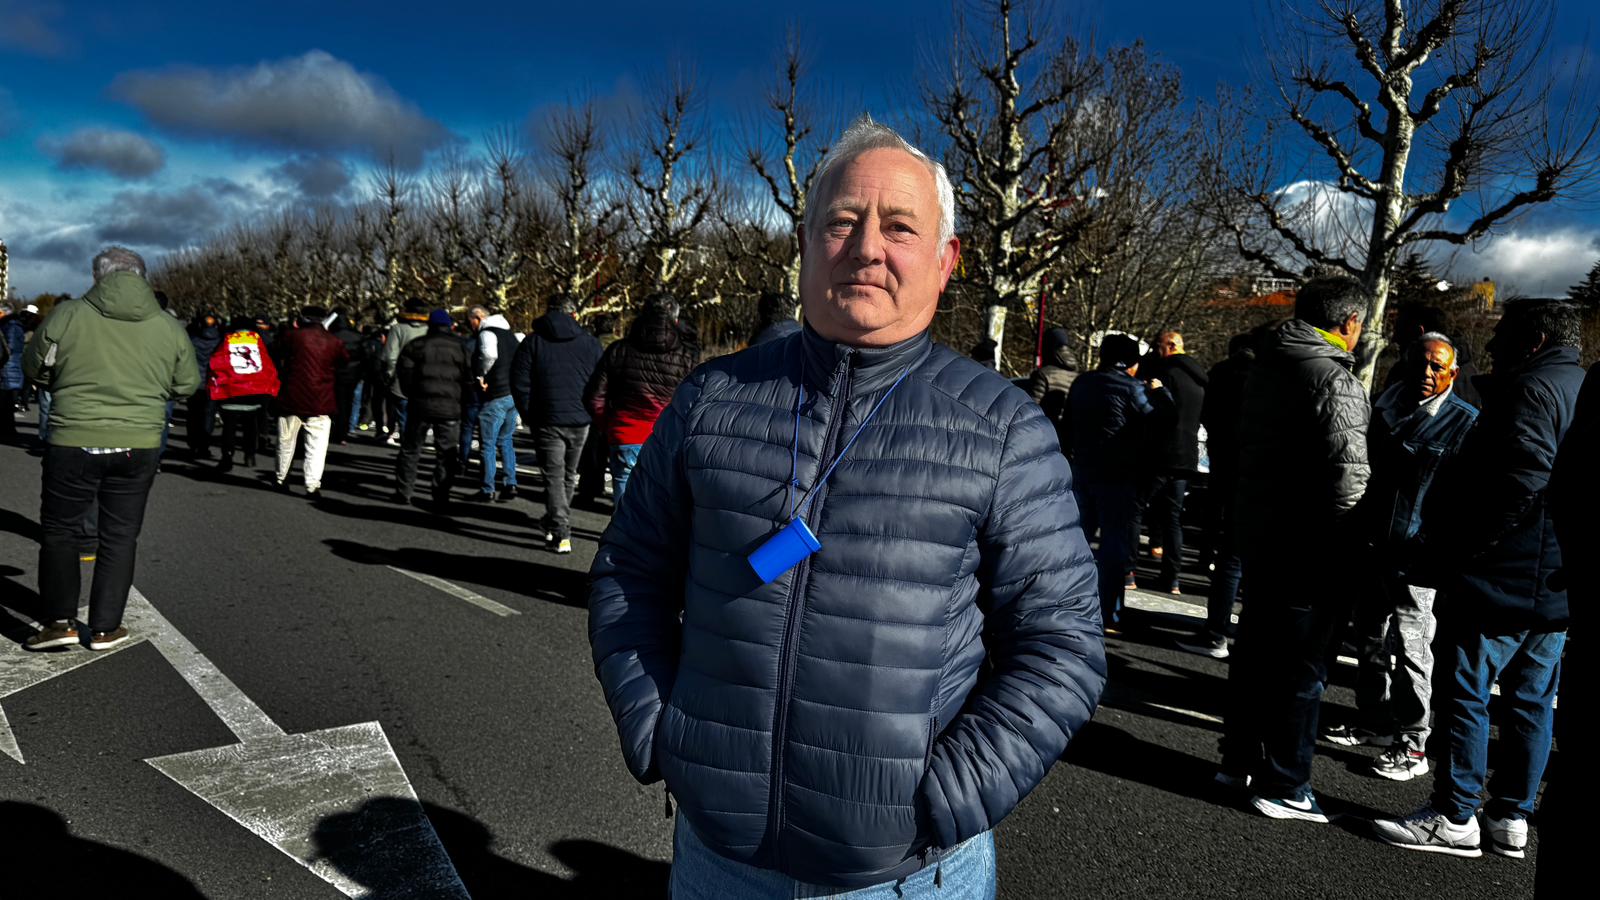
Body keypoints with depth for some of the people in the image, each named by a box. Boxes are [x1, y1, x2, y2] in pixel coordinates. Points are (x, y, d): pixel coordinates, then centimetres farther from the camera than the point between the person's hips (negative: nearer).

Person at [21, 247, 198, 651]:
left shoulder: (66, 315, -6)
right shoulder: (169, 327, -2)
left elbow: (33, 368, 7)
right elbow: (188, 385, 7)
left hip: (73, 441, -1)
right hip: (139, 446, 2)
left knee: (59, 531, 15)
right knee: (120, 537, 11)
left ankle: (59, 621, 14)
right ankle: (105, 628, 16)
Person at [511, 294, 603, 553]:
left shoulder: (533, 341, 0)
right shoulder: (590, 342, 5)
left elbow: (519, 383, -3)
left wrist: (530, 417, 6)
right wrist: (589, 412, 13)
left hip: (547, 421, -3)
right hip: (581, 421, 3)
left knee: (554, 477, 1)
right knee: (569, 475, 18)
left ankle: (561, 536, -7)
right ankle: (554, 522, 33)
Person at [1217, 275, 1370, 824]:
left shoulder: (1266, 366, 9)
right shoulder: (1336, 381, -16)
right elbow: (1348, 479, -20)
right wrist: (1352, 548, -9)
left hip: (1260, 531, 8)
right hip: (1311, 545, -8)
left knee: (1255, 649, 18)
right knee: (1302, 665, 2)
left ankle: (1239, 761, 29)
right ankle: (1283, 785, 12)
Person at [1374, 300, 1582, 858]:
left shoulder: (1533, 389, -12)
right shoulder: (1582, 391, 17)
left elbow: (1519, 482, -24)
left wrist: (1457, 548, -17)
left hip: (1503, 581, -10)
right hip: (1555, 588, 10)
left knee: (1467, 692, -2)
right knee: (1530, 702, 12)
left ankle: (1455, 818, 3)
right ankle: (1510, 819, 20)